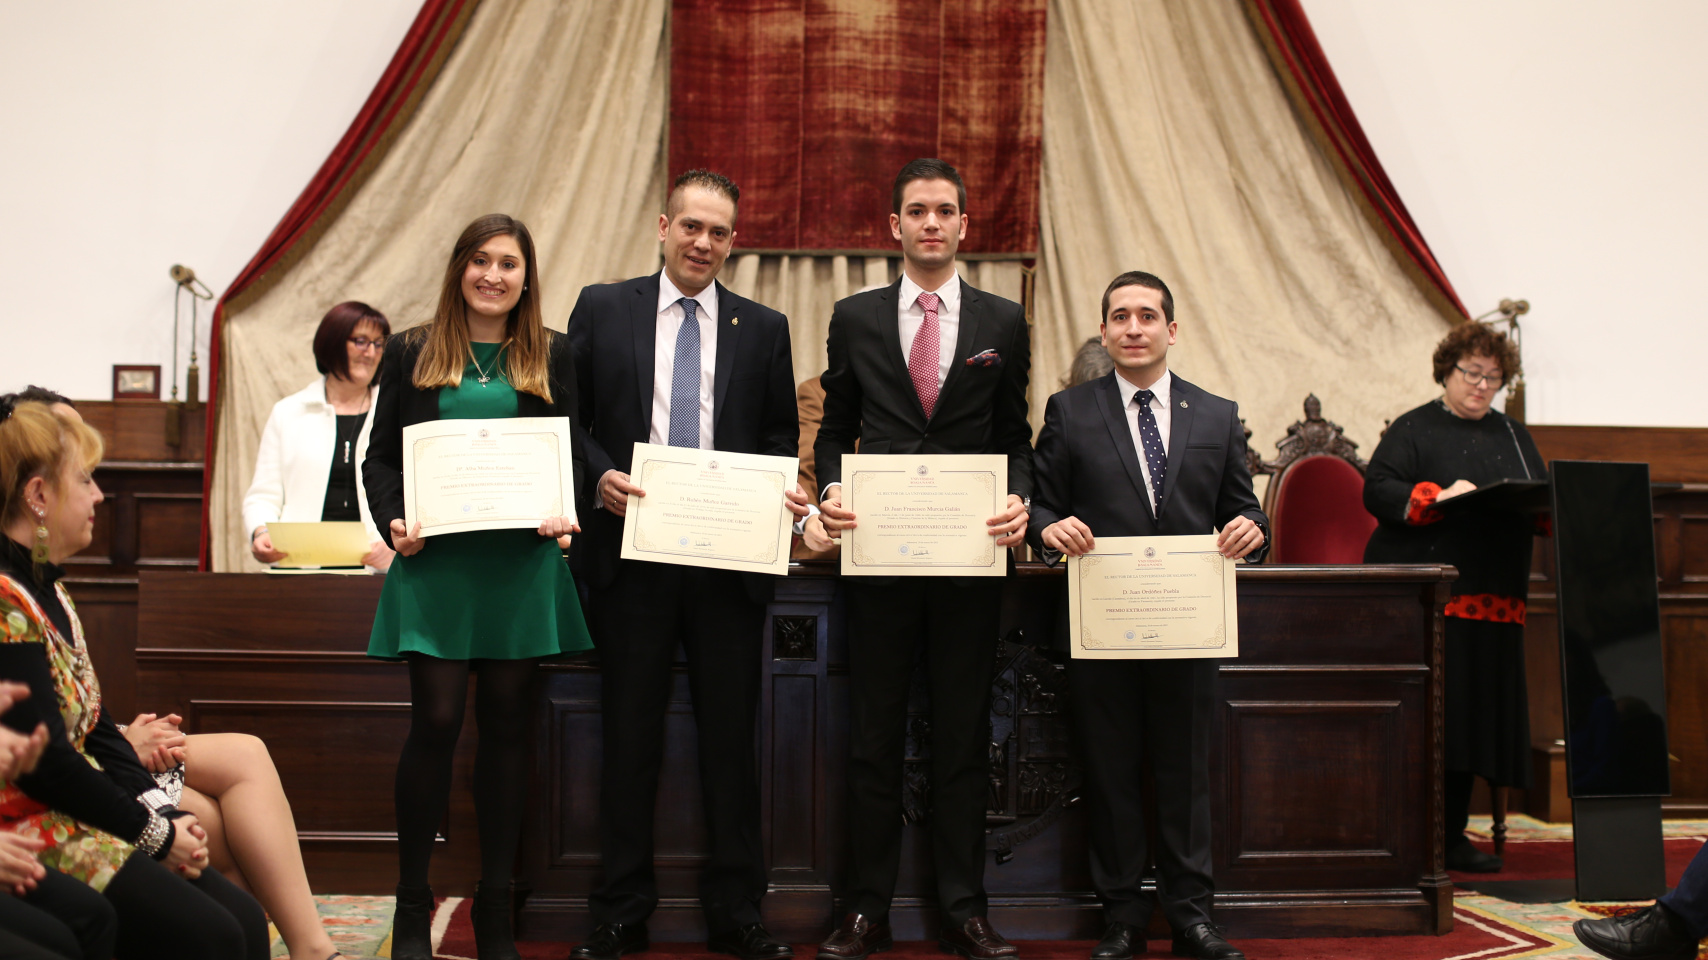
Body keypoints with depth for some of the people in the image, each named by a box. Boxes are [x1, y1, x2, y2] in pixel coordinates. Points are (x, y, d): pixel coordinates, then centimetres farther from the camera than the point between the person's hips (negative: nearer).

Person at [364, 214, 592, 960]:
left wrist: (565, 513, -10)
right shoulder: (411, 353, 9)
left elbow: (576, 451, 9)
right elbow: (378, 457, 9)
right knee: (436, 721, -7)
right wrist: (393, 523, -8)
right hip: (434, 561, -1)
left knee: (505, 725, 5)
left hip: (522, 564, 1)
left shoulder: (552, 356, 11)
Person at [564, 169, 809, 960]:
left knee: (731, 737, 6)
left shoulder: (763, 328, 10)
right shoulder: (603, 307, 7)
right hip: (630, 552, -1)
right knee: (630, 736, 7)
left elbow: (779, 436, 11)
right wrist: (598, 475, -13)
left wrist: (785, 496, -8)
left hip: (729, 559, 1)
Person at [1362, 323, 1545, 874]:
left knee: (1476, 717, 6)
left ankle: (1452, 836, 14)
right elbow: (1377, 491, -7)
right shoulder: (1414, 429, 3)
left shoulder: (1513, 436, 21)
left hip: (1492, 602, 6)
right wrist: (1438, 498, -21)